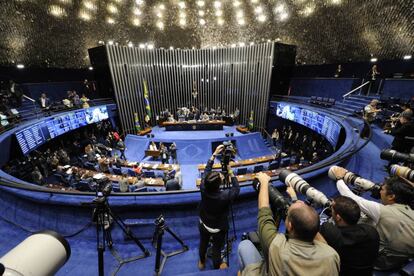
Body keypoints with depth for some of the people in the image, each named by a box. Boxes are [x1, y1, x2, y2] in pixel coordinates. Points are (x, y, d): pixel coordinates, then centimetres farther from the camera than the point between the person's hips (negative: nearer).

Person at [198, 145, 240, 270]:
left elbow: (207, 170, -15)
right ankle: (217, 267, 50)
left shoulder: (203, 188, -29)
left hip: (203, 224, 4)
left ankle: (201, 262, 57)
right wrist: (230, 171, -17)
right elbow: (236, 188, -16)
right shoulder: (225, 196, -38)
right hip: (218, 228, -3)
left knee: (203, 244, 29)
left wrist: (214, 154, -13)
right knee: (217, 248, 23)